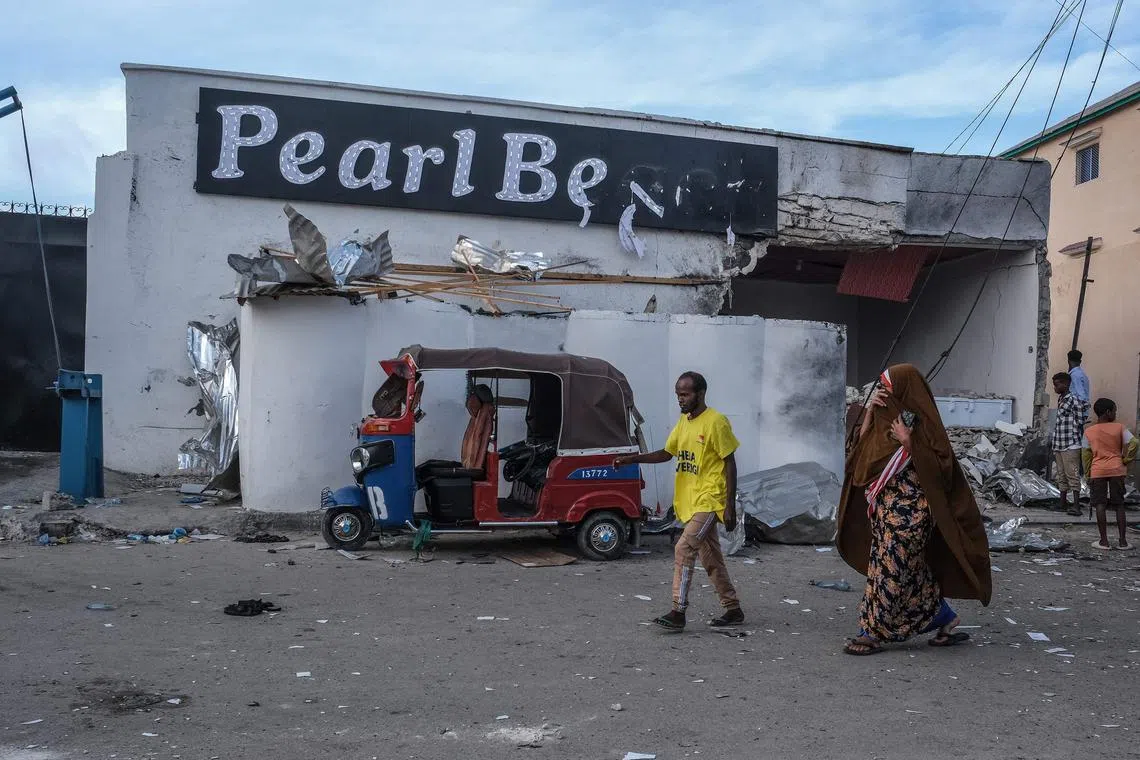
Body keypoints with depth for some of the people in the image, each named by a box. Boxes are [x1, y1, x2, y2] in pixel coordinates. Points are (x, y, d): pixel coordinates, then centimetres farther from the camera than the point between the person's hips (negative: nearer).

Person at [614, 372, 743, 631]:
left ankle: (678, 612, -12)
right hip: (690, 501, 8)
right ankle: (733, 609, 25)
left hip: (709, 501, -8)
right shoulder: (684, 421, 10)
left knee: (684, 549, -17)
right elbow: (667, 453, 17)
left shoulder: (716, 422, -13)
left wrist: (730, 506, -15)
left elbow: (730, 464, -12)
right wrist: (633, 459, 3)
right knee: (711, 558, 14)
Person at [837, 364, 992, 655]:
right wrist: (871, 409, -1)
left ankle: (873, 633, 2)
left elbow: (937, 466, -14)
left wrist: (908, 442, -23)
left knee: (891, 569, -4)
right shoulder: (891, 416, 11)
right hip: (886, 506, 9)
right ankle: (946, 620, 26)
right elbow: (862, 444, 10)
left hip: (909, 509, -9)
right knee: (911, 572, 14)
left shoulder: (921, 421, -12)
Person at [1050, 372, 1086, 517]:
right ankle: (1063, 503, 19)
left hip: (1070, 445, -9)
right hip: (1058, 445, 9)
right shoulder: (1060, 399, 14)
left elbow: (1080, 422, -11)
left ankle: (1076, 506, -8)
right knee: (1061, 475, 13)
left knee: (1073, 475, -8)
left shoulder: (1073, 400, -11)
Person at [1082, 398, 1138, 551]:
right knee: (1119, 505, 8)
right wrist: (1126, 460, 4)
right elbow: (1133, 444, -10)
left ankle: (1104, 541, 0)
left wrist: (1088, 474, 12)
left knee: (1100, 505, 1)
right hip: (1117, 470, 0)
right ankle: (1123, 541, 10)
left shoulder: (1089, 432, 2)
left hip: (1097, 471, 0)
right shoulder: (1119, 428, -2)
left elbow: (1086, 455, 4)